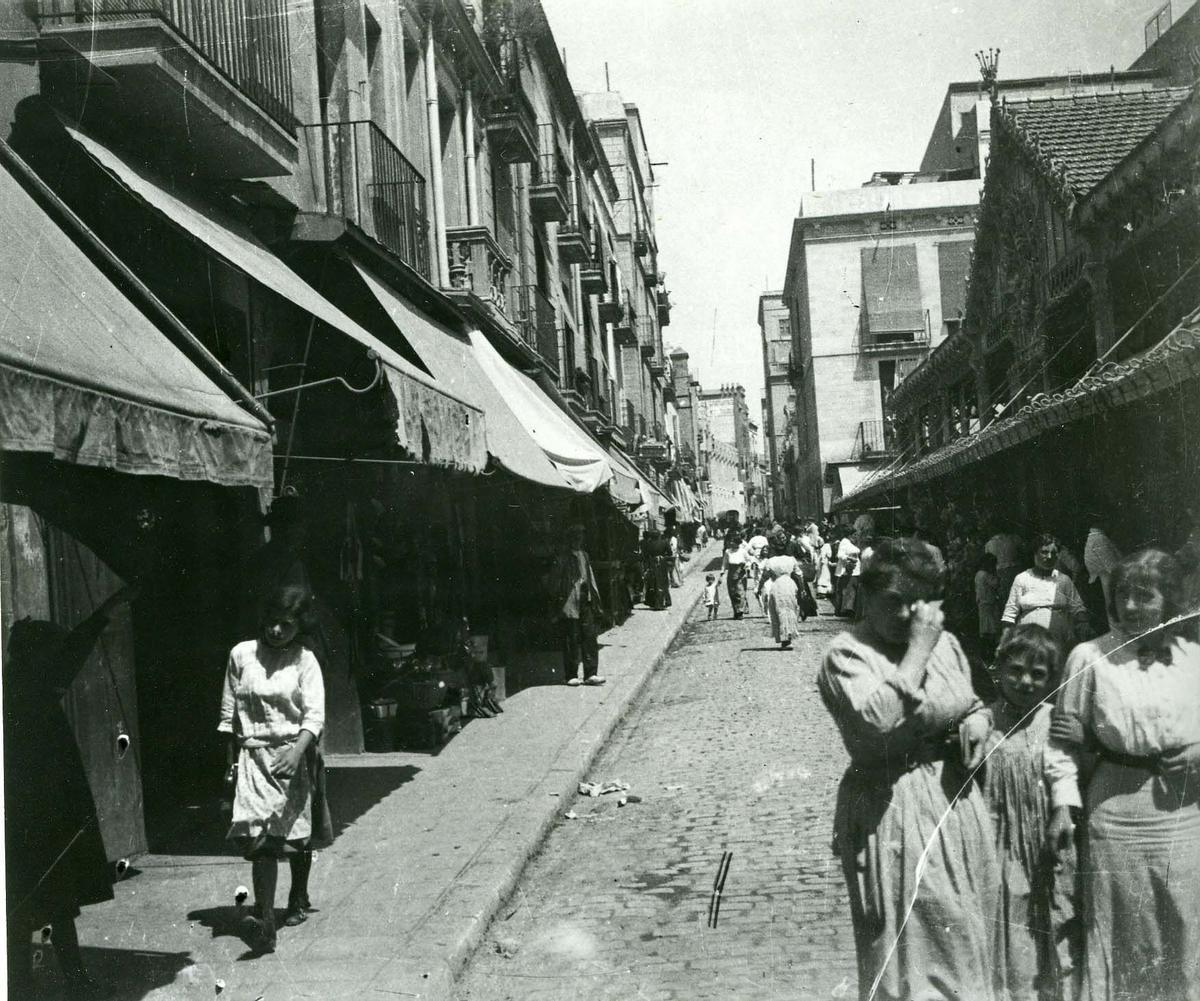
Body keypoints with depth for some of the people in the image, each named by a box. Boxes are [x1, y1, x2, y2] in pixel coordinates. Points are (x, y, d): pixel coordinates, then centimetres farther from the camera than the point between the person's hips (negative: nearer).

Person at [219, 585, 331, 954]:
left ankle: (298, 899, 36)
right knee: (260, 837, -13)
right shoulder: (242, 654, 3)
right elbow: (229, 713, 9)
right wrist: (231, 759, 3)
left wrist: (297, 750, -26)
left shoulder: (304, 660, -1)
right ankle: (264, 920, -16)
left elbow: (315, 715, -9)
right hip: (254, 755, 0)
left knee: (299, 835, 13)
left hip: (294, 754, 0)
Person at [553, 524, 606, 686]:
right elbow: (557, 580, -1)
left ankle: (590, 674, 3)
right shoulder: (563, 557, 0)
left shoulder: (584, 555, 18)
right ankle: (571, 675, 2)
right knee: (571, 639, -3)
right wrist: (559, 600, -9)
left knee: (590, 637, 0)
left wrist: (595, 600, 19)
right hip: (570, 604, -5)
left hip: (585, 602, 5)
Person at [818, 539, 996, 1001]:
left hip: (957, 798, 7)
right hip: (894, 810, -7)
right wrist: (918, 648, -24)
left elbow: (970, 703, 22)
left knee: (965, 933, 17)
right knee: (909, 939, 0)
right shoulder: (846, 654, -14)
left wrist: (978, 718, -2)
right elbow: (878, 722, -30)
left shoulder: (944, 642, 7)